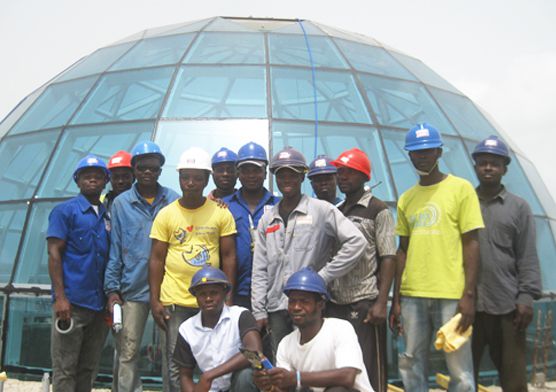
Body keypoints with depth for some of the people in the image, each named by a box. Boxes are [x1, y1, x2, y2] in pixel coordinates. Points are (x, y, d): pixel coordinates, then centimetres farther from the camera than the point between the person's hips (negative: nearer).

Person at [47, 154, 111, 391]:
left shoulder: (107, 216, 15)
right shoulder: (64, 211, 0)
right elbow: (54, 254, -7)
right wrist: (60, 297, -16)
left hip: (100, 304, 6)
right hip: (72, 302, -5)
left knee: (89, 369, 11)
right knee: (65, 370, -2)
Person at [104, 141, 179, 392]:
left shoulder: (173, 201, 6)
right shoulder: (121, 204, 7)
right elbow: (114, 250, 6)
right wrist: (112, 289, 0)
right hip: (132, 290, 0)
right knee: (127, 352, 3)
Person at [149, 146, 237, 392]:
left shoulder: (221, 213, 1)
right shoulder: (166, 215, 1)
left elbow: (229, 257, 4)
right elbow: (156, 260, 3)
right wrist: (155, 300, -2)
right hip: (174, 301, 0)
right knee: (176, 365, 5)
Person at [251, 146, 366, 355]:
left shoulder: (321, 210, -1)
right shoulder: (267, 219, 13)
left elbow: (356, 241, -9)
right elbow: (259, 269, 11)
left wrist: (323, 276, -10)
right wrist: (259, 311, 4)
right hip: (277, 308, 4)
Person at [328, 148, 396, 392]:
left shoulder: (378, 210, -1)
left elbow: (388, 259, -7)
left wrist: (381, 302, -15)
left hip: (365, 303, -6)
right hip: (335, 304, 6)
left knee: (369, 370, -2)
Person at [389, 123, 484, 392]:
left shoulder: (461, 188, 1)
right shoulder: (406, 199, 13)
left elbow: (471, 243, -3)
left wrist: (469, 294, -10)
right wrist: (396, 299, 11)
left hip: (451, 295, -4)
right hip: (412, 296, 4)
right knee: (413, 369, 7)